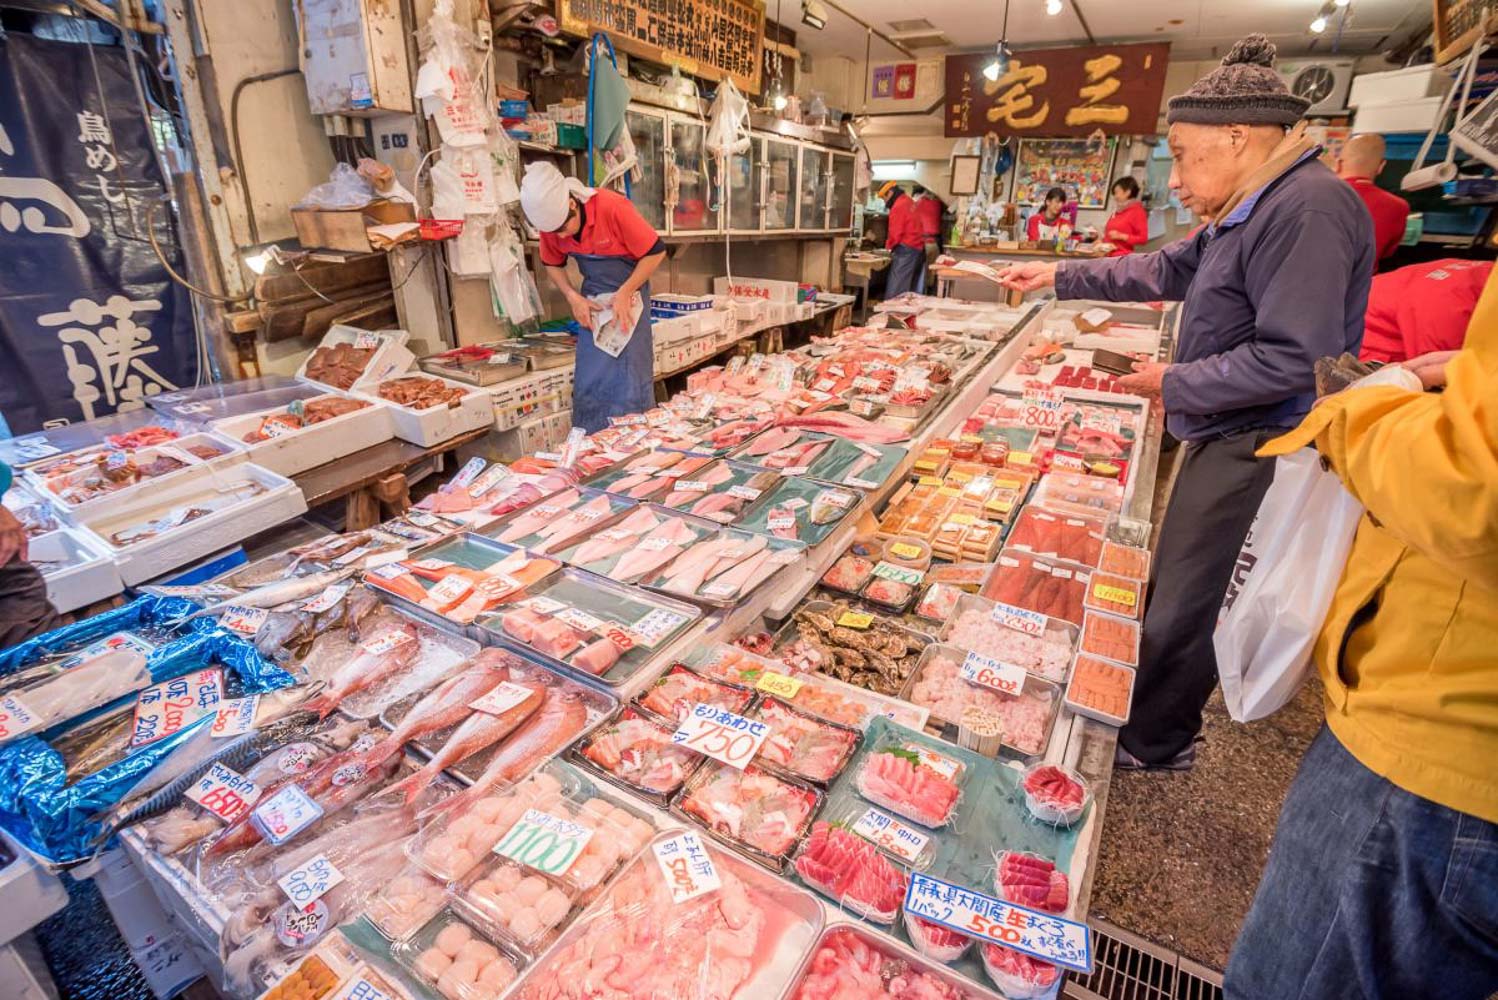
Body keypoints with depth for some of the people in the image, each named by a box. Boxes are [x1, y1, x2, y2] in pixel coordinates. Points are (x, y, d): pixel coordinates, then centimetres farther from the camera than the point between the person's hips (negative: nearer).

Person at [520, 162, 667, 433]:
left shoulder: (612, 207, -25)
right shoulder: (551, 222, -10)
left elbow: (655, 252, -18)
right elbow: (553, 264, 9)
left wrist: (624, 294, -20)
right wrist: (573, 297, -8)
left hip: (629, 291, -4)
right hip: (593, 299, 5)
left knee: (630, 377, -7)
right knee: (589, 380, 2)